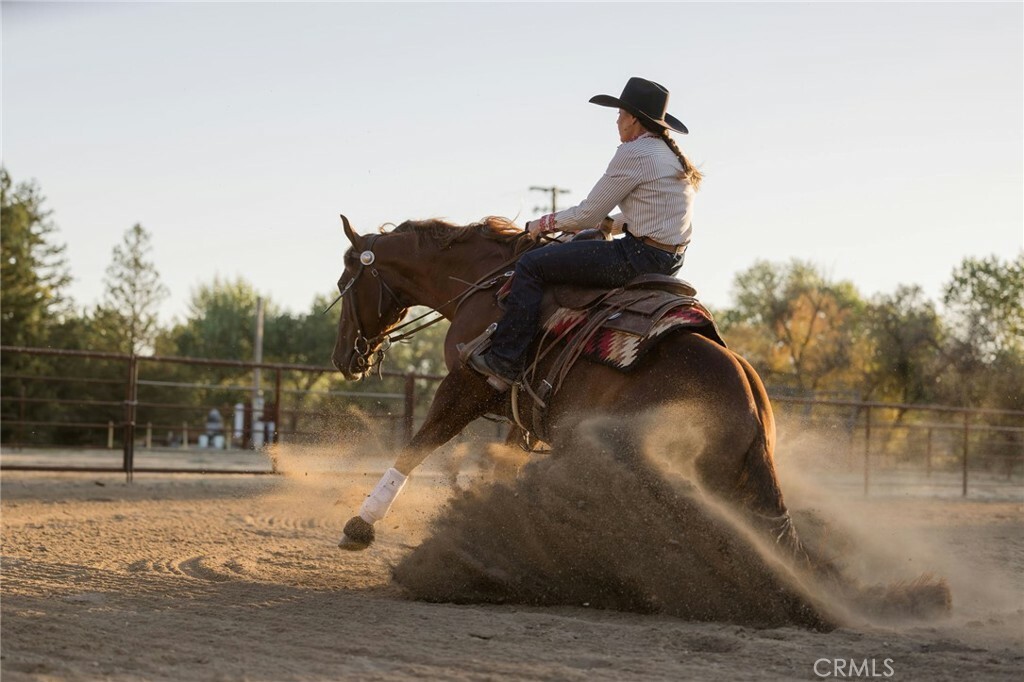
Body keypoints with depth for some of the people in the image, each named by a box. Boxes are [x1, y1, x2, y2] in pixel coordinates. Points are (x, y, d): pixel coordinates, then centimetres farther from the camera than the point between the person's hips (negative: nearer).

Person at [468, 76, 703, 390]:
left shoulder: (634, 153, -14)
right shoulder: (674, 157, 16)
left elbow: (587, 215, -9)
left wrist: (544, 224, 6)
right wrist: (609, 223, 23)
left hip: (638, 257, -10)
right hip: (669, 259, 11)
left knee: (531, 266, -5)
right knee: (580, 245, 33)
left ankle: (504, 361, -7)